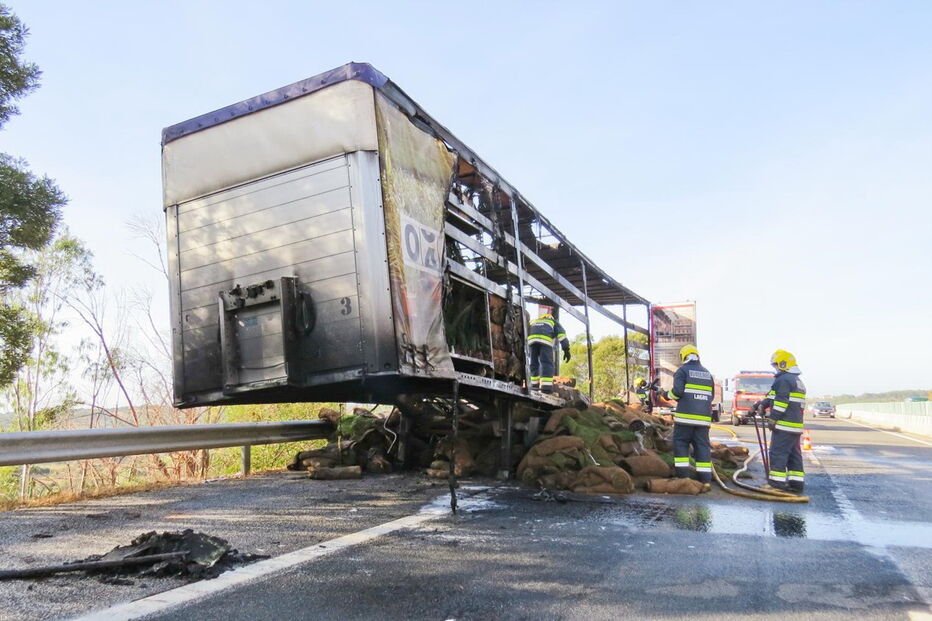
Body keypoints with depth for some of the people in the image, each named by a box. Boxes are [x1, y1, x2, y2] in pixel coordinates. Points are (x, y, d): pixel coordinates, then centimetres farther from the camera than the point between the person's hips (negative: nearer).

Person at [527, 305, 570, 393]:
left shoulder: (532, 322, 40)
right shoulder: (553, 322, 32)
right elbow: (561, 334, 16)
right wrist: (566, 349, 9)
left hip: (531, 340, 3)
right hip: (545, 341, -3)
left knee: (534, 363, 15)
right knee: (547, 363, -3)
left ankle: (534, 384, 12)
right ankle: (546, 386, -14)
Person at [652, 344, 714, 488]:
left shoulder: (682, 370, -1)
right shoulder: (707, 374, 17)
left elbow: (677, 392, -12)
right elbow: (711, 396, 19)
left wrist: (665, 394, 6)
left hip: (685, 416, -5)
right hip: (704, 417, 5)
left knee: (680, 444, 4)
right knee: (702, 446, 6)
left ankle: (683, 477, -2)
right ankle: (706, 480, 3)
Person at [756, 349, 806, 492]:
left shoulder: (783, 380, -12)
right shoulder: (798, 381, 21)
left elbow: (781, 401, -19)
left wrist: (773, 419, -16)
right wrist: (762, 404, 21)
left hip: (784, 424, -10)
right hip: (796, 424, 10)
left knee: (778, 453, -5)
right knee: (794, 454, 12)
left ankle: (777, 481, -5)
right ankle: (797, 482, 13)